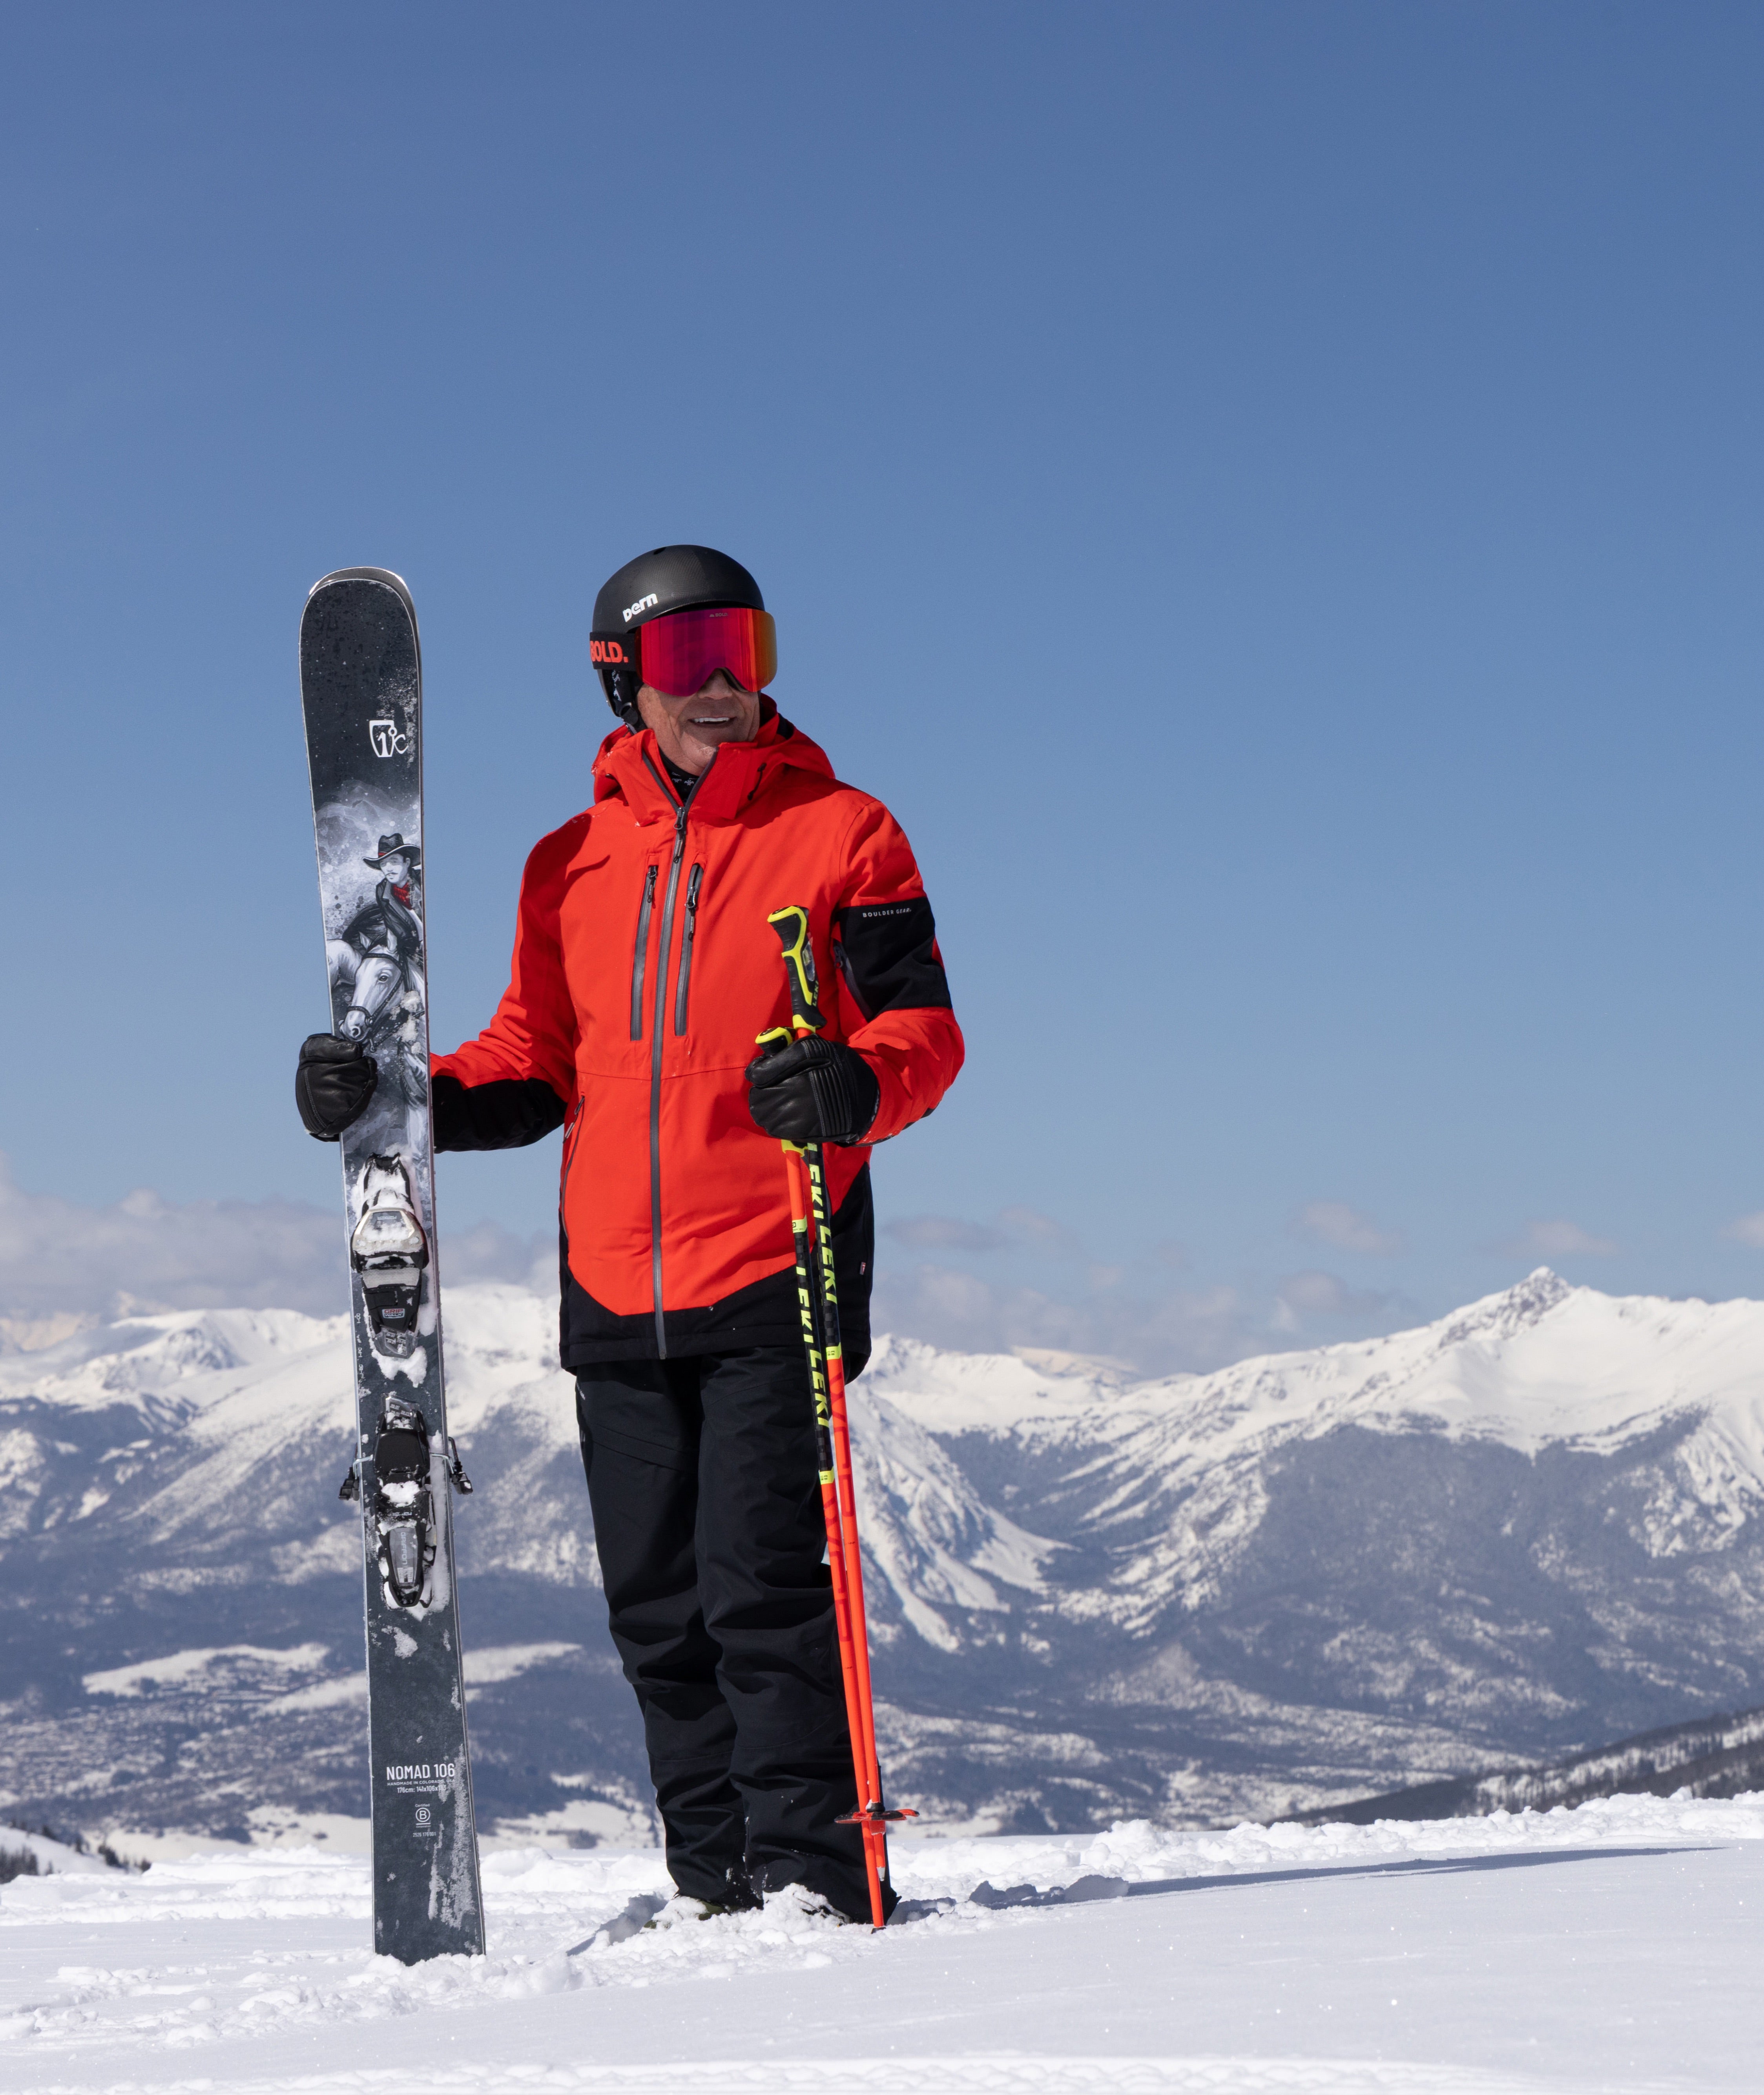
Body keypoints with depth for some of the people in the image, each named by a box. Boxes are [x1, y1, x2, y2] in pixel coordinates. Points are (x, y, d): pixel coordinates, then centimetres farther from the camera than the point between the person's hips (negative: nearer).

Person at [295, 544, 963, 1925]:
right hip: (616, 1291, 5)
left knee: (762, 1583, -12)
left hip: (774, 1278, -5)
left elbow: (927, 1030, -3)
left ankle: (810, 1871, -5)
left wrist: (855, 1087, -25)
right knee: (659, 1608, 6)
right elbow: (539, 1067, 18)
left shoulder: (841, 832, 2)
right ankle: (714, 1880, 15)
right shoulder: (573, 863, 14)